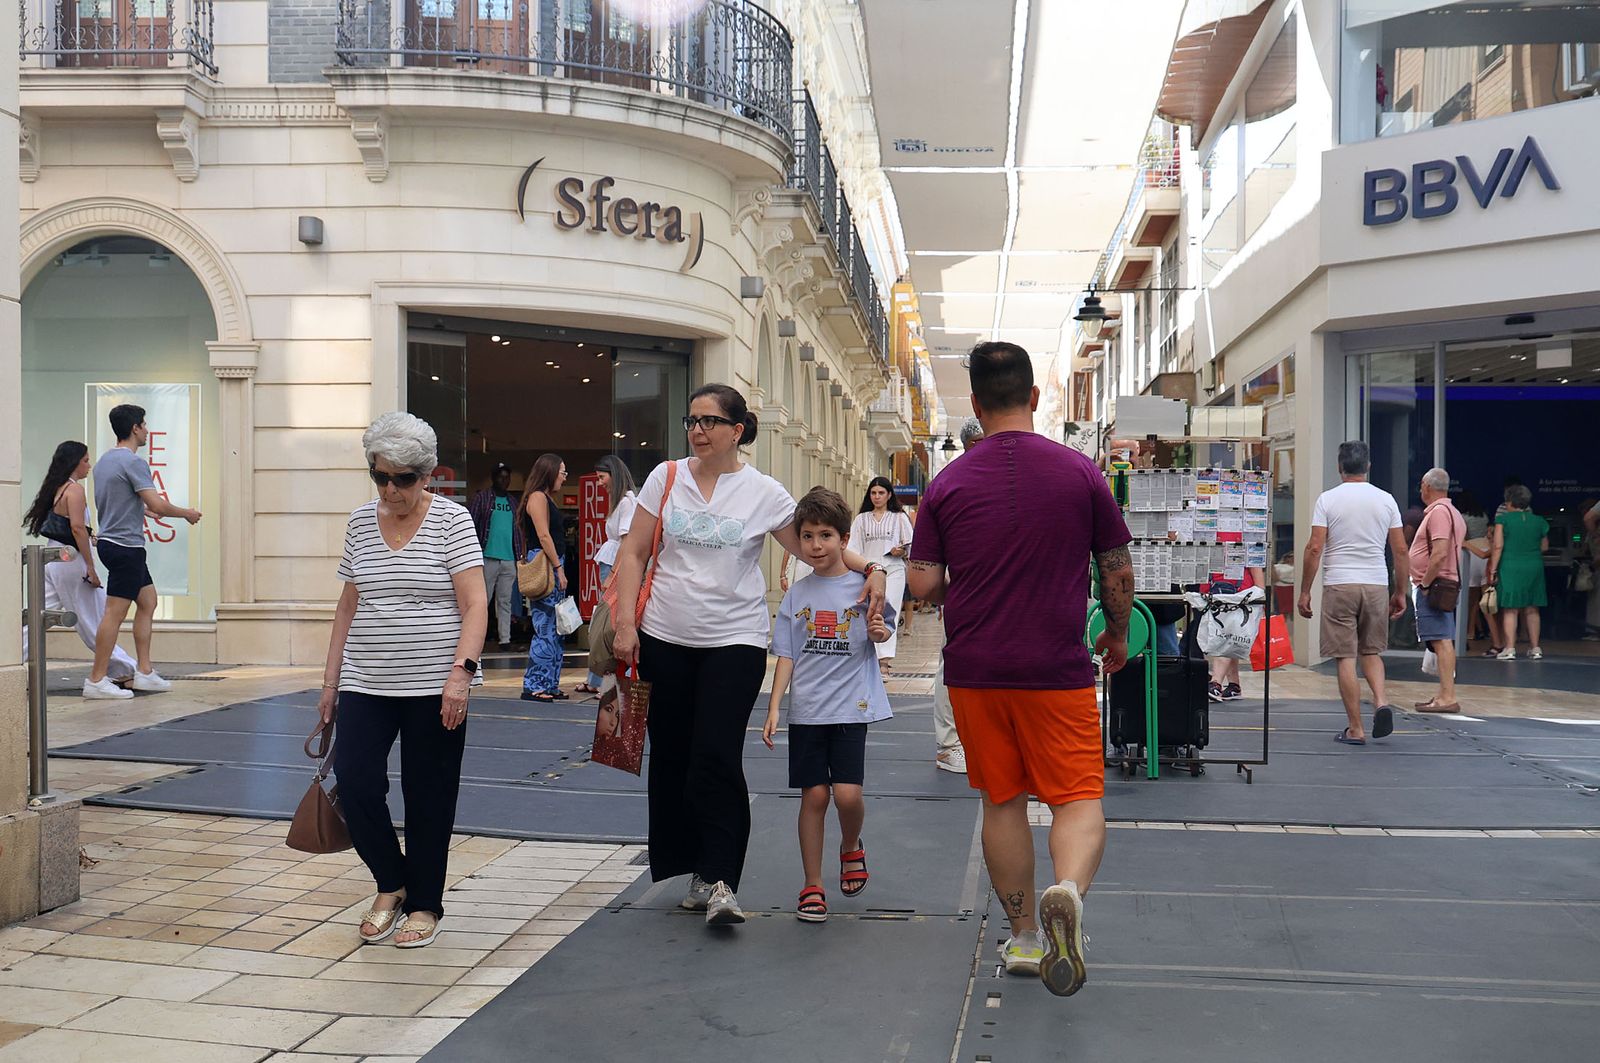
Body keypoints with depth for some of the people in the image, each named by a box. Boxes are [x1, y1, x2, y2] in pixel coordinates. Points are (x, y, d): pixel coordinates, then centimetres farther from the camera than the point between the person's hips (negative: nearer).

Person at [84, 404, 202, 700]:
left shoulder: (105, 460, 15)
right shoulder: (133, 461, -15)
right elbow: (157, 504, -20)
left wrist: (142, 508, 38)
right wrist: (186, 513, -4)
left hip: (110, 541, 10)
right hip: (125, 546, -10)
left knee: (148, 603, 14)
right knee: (115, 612, -7)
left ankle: (144, 672, 15)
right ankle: (97, 681, -5)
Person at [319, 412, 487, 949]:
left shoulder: (451, 520, -6)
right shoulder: (361, 521, 8)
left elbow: (475, 604, -12)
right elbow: (348, 604, 14)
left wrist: (460, 671, -24)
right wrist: (331, 679, 12)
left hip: (433, 686, -4)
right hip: (366, 683, 4)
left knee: (429, 797, 4)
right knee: (355, 782, -6)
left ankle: (424, 904, 21)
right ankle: (390, 884, 18)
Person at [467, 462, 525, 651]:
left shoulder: (514, 501, 15)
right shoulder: (481, 498, -1)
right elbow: (469, 526, -6)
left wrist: (520, 555, 11)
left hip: (509, 559, 5)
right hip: (488, 558, -5)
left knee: (505, 601, 7)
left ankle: (505, 639, 8)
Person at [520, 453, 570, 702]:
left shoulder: (548, 498, 20)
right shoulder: (537, 497, -9)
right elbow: (544, 536, -16)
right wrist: (559, 567, -16)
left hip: (553, 566, 10)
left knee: (555, 629, 10)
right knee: (545, 628, -9)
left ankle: (550, 684, 14)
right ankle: (534, 686, -6)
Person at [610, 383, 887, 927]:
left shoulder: (764, 493, -1)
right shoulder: (666, 478, 4)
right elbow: (633, 554, 6)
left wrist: (870, 568, -11)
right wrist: (625, 622, -2)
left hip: (735, 642, -3)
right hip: (665, 639, 3)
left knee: (717, 759, -13)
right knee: (671, 757, 7)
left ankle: (719, 881, -6)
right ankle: (693, 868, 21)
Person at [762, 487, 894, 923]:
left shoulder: (864, 585, -1)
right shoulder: (797, 594, 5)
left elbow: (886, 628, 12)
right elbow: (786, 655, 7)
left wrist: (880, 631, -12)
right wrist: (773, 708, 0)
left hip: (851, 706, -2)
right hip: (806, 710, 2)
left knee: (848, 793, -9)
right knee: (813, 795, 2)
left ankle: (851, 847, 25)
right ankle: (812, 887, 14)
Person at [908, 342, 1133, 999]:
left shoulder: (948, 484, -2)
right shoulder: (1080, 472, -3)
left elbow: (923, 585, -2)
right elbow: (1117, 571, 3)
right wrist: (1118, 635, 20)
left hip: (974, 672, 2)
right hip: (1058, 672, -2)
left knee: (1003, 803, 13)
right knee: (1079, 799, 3)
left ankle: (1025, 938, 21)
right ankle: (1068, 889, -26)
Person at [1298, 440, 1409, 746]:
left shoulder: (1328, 499, -3)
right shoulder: (1386, 500, 5)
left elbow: (1314, 548, -8)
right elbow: (1401, 551, 5)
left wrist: (1304, 592, -1)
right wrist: (1401, 593, 14)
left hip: (1339, 585, -3)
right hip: (1376, 585, 3)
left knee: (1345, 657, 2)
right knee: (1371, 650, 20)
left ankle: (1355, 729, 2)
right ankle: (1381, 702, -4)